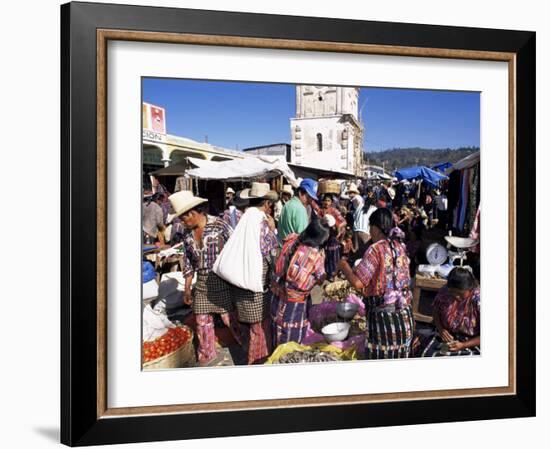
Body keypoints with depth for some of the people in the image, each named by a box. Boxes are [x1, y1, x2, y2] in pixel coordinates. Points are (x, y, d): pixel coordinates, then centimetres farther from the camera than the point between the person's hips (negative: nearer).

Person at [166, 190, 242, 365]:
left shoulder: (219, 225, -14)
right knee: (202, 322, 12)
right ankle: (205, 357, 29)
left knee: (230, 319, -2)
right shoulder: (187, 234, 4)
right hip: (202, 284, 5)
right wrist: (187, 288, 15)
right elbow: (188, 262, 13)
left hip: (221, 281, -5)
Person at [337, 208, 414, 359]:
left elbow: (358, 283, -18)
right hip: (405, 314, 7)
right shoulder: (400, 247, 8)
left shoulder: (375, 250, -13)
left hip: (384, 316, -7)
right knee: (399, 360, 14)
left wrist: (344, 266, 0)